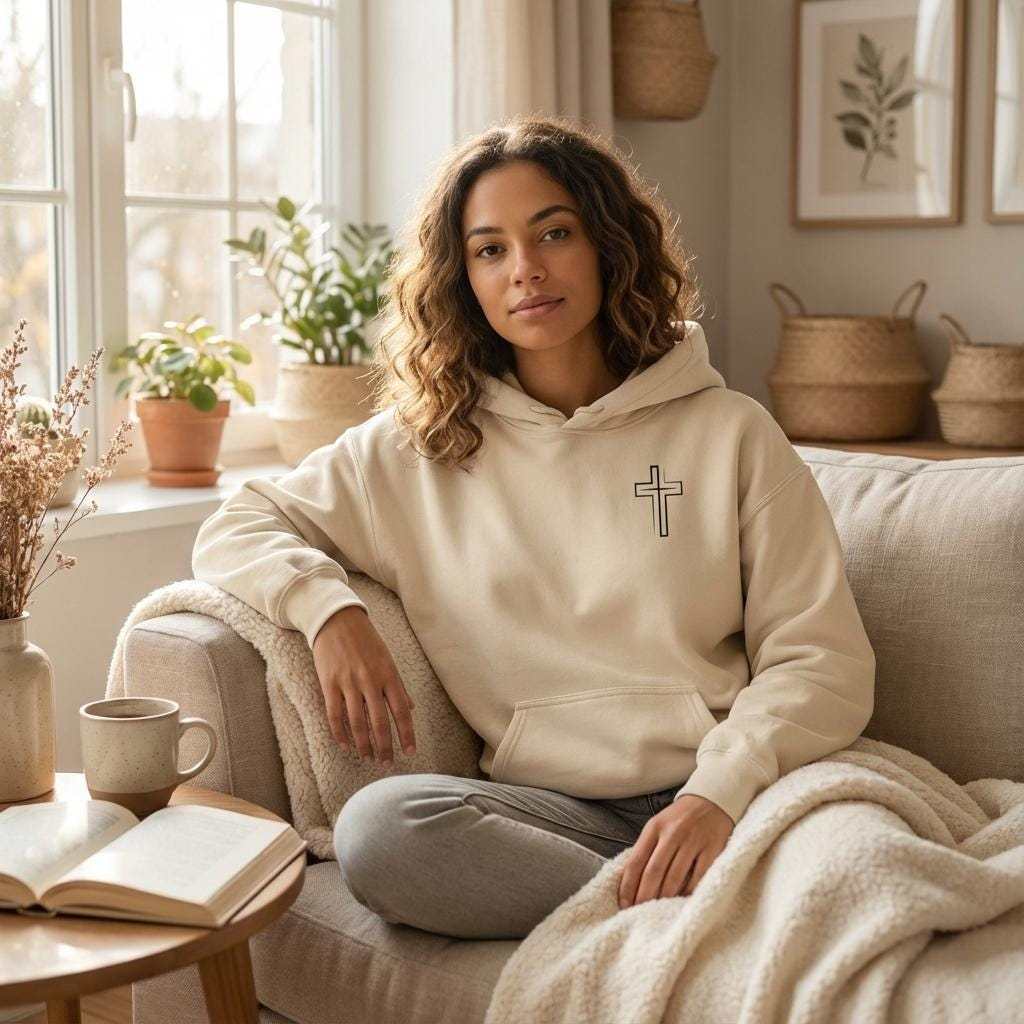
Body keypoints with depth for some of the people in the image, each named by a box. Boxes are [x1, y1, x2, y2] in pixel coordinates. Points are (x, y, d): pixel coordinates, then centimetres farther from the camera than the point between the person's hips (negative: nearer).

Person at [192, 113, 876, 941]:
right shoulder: (413, 451, 15)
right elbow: (234, 530, 19)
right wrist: (330, 610, -4)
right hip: (545, 804, 3)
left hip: (718, 795, -2)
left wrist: (722, 788, -17)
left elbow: (824, 660, 3)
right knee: (378, 829, -32)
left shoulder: (728, 433, 10)